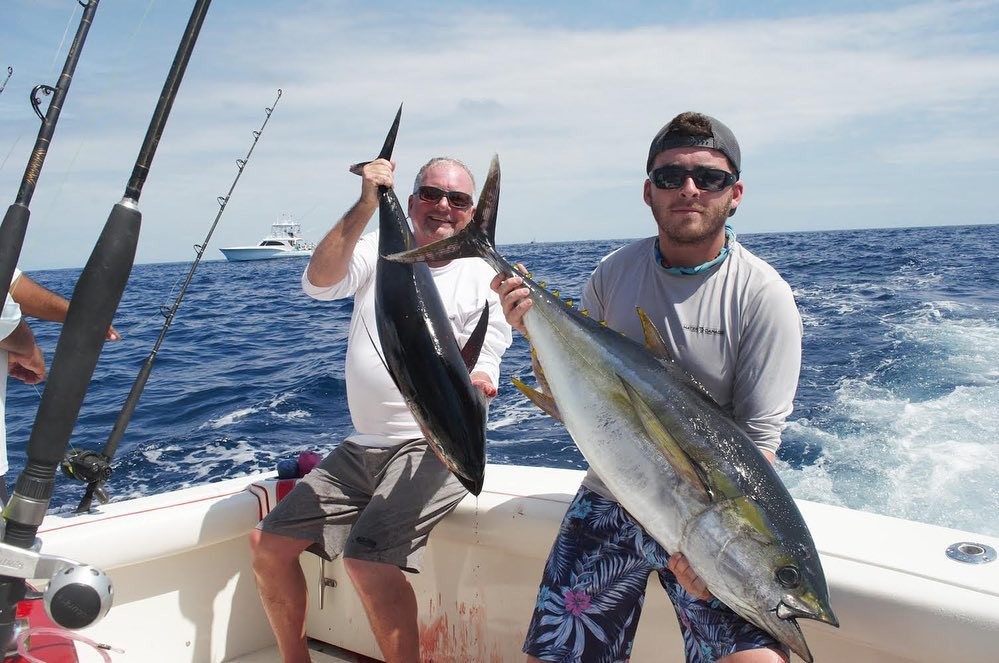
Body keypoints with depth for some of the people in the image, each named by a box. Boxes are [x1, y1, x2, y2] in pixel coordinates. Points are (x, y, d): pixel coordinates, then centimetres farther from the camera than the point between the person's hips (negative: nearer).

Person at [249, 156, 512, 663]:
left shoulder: (484, 279, -2)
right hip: (362, 446, 5)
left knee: (366, 555, -26)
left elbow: (481, 377, -10)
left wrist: (472, 385, -34)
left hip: (432, 448, -5)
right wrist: (365, 206, -22)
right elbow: (318, 282, -13)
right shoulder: (379, 250, 6)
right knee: (268, 543, 5)